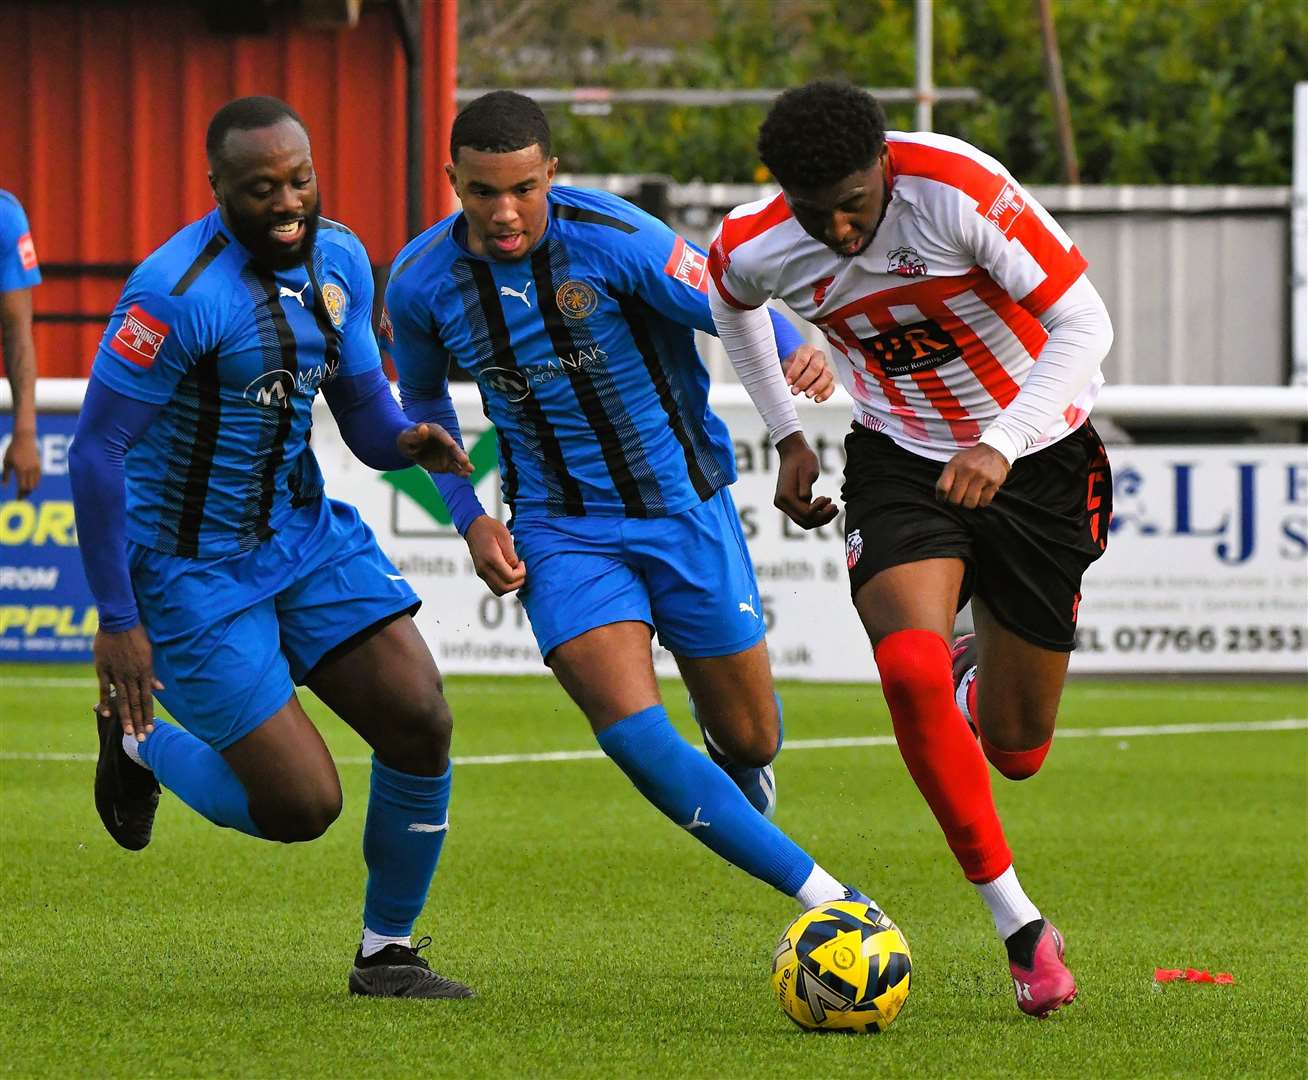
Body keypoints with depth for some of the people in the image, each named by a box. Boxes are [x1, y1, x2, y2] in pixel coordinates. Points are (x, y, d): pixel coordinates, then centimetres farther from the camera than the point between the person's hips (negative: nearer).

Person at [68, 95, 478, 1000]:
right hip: (193, 574, -7)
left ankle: (387, 952, 11)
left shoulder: (338, 259, 0)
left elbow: (364, 414, 8)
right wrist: (116, 620, -20)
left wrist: (409, 441, -18)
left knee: (420, 721, -8)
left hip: (305, 531, 7)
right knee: (303, 806, -10)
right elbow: (95, 452, -21)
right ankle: (140, 743, 21)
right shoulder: (179, 292, -24)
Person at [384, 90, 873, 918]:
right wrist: (471, 519, 1)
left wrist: (797, 354, -36)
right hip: (560, 529, 1)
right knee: (635, 734, -20)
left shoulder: (615, 240, -18)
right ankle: (823, 896, -11)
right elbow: (423, 399, 13)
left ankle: (742, 758, 49)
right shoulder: (420, 282, -7)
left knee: (747, 739, 7)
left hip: (684, 506, -1)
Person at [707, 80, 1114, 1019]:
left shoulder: (958, 189, -27)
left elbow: (1084, 322, -24)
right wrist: (788, 437, 11)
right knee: (910, 669, -28)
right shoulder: (756, 249, -15)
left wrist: (1002, 446, -36)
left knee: (1015, 754, 3)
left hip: (1039, 458, -1)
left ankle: (983, 677, 45)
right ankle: (1020, 926, -16)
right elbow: (729, 299, 12)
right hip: (901, 464, 2)